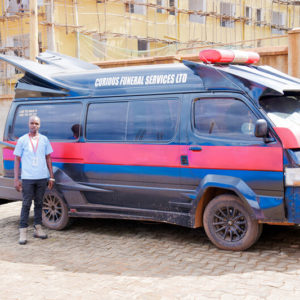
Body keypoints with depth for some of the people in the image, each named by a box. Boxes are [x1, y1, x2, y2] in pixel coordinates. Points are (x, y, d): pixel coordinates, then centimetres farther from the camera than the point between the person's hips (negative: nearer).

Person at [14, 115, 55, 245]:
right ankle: (23, 232, 4)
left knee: (39, 203, 12)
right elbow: (17, 160, 2)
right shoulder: (22, 140, 2)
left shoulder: (44, 139, 8)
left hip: (42, 177, 3)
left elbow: (48, 158, 13)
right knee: (26, 204, -1)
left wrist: (51, 176, 8)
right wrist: (16, 179, -4)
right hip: (27, 178, -2)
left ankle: (38, 228, 22)